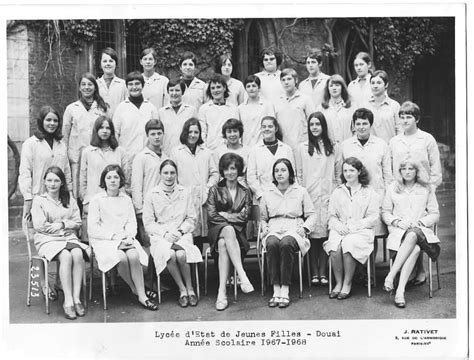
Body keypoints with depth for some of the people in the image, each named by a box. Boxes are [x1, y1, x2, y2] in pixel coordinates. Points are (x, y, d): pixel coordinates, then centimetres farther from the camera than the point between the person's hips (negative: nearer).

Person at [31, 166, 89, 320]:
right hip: (47, 239, -3)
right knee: (66, 256, -33)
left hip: (69, 237, 3)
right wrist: (63, 224, -3)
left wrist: (62, 224, -8)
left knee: (78, 254, -31)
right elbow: (39, 225, -5)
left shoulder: (70, 200, 17)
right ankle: (68, 301, -31)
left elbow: (77, 223, 11)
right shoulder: (39, 200, 7)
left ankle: (77, 298, -29)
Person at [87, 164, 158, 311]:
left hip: (125, 239, 3)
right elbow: (92, 228, -5)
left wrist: (128, 236, -12)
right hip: (103, 240, -3)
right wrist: (114, 237, -14)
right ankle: (135, 289, -9)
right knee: (121, 258, -32)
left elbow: (132, 222, 10)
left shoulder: (126, 199, 15)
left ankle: (142, 295, -26)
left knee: (134, 255, -30)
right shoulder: (96, 200, 3)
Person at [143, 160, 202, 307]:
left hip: (182, 234, 1)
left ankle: (190, 288, -10)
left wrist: (180, 231, -8)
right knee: (169, 255, -33)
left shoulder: (185, 193, 10)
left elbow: (191, 219, 9)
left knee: (181, 255, -32)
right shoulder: (152, 195, 5)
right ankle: (182, 290, -15)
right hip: (160, 235, -1)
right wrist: (165, 233, -12)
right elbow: (148, 223, 2)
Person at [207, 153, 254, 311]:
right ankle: (242, 275, -47)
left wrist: (224, 215, -5)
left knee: (223, 244, -35)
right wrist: (233, 217, -6)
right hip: (217, 231, -1)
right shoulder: (215, 190, 13)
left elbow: (244, 216, 2)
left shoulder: (245, 192, 16)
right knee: (228, 229, -38)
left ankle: (222, 291, -43)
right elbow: (211, 215, 0)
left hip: (238, 233, 1)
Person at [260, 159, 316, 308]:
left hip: (293, 229, -2)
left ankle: (285, 290, -32)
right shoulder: (267, 194, 18)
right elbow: (262, 217, 24)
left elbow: (312, 214, 13)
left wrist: (305, 228, -4)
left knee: (286, 244, -37)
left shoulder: (301, 192, 13)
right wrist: (264, 228, 4)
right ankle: (276, 290, -31)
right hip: (274, 229, 2)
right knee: (272, 244, -35)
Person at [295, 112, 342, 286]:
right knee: (312, 233, -3)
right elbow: (299, 175, 9)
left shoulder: (333, 148, 10)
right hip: (309, 195, 0)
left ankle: (323, 272, 4)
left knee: (326, 232, -3)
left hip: (328, 195, 0)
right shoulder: (301, 148, 9)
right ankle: (314, 272, 5)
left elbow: (338, 174, 11)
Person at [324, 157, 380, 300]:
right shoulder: (337, 192, 19)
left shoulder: (369, 192, 10)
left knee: (348, 244, -34)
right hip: (340, 230, 2)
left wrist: (354, 226, -11)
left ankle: (347, 284, -18)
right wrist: (339, 226, -8)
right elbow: (332, 216, 14)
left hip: (361, 230, -2)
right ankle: (338, 283, -15)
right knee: (334, 247, -31)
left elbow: (373, 217, 1)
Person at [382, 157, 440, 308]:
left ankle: (390, 276, -41)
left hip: (421, 230, 0)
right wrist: (397, 221, -6)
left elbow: (435, 215, 11)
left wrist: (419, 222, -7)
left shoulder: (426, 189, 14)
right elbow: (385, 212, 13)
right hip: (398, 230, 0)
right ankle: (400, 291, -39)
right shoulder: (393, 188, 14)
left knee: (412, 236, -39)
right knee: (415, 249, -36)